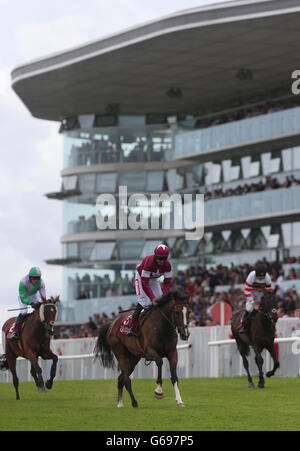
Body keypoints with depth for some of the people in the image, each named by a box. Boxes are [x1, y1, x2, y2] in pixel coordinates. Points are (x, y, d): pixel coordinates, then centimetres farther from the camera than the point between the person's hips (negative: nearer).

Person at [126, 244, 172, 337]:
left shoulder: (167, 265, -24)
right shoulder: (149, 262, -38)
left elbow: (167, 282, -18)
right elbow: (144, 283, -37)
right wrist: (152, 297, -43)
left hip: (154, 279, 5)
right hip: (141, 276, -5)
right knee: (143, 302, -20)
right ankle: (131, 327, -20)